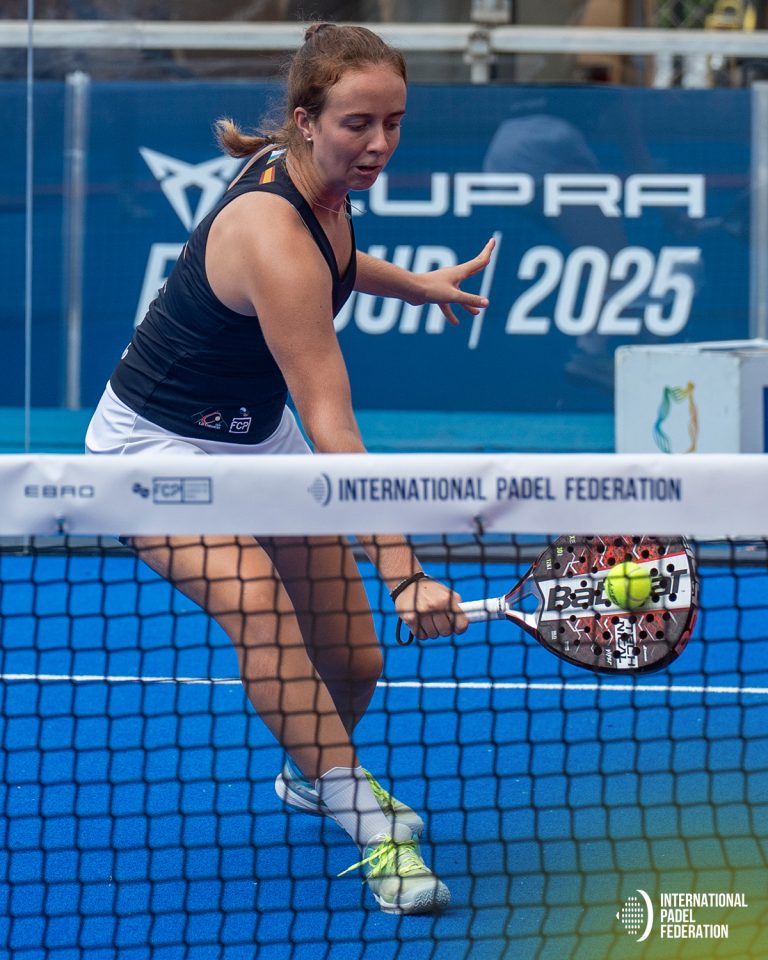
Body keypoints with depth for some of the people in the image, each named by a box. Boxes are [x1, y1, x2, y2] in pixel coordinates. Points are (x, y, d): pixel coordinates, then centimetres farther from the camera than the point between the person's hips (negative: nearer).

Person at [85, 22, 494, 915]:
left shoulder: (319, 182, -8)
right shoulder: (271, 234, -34)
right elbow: (331, 428, -38)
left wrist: (416, 285, 29)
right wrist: (401, 571, -42)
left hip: (256, 438, 8)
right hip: (158, 446, -8)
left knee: (353, 658, 7)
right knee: (256, 603, -35)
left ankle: (314, 773, 41)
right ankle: (369, 827, -34)